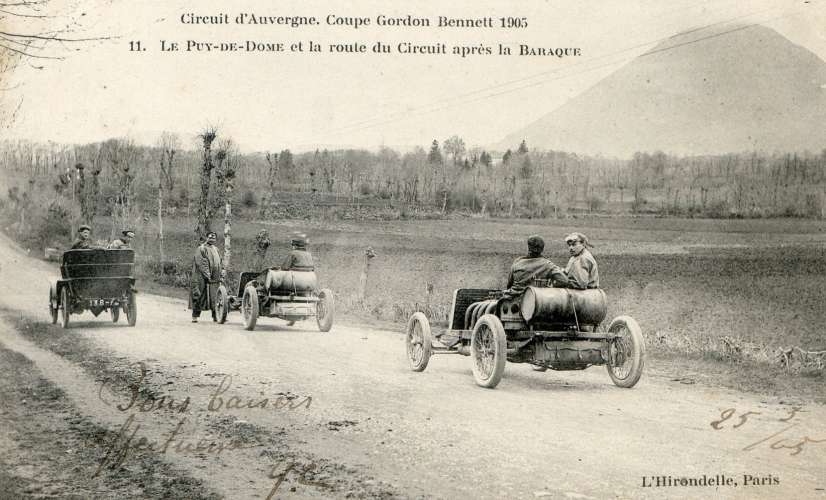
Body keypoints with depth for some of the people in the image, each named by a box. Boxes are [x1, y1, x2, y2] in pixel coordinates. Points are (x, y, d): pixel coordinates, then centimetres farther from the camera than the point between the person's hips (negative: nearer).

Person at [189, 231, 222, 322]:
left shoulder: (216, 249, 17)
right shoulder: (201, 249, -6)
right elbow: (201, 264, -14)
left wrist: (220, 276, 14)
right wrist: (208, 276, -20)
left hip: (215, 279, 6)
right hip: (202, 278, -6)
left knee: (215, 297, 3)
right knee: (199, 297, -3)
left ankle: (215, 316, 6)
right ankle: (195, 316, 4)